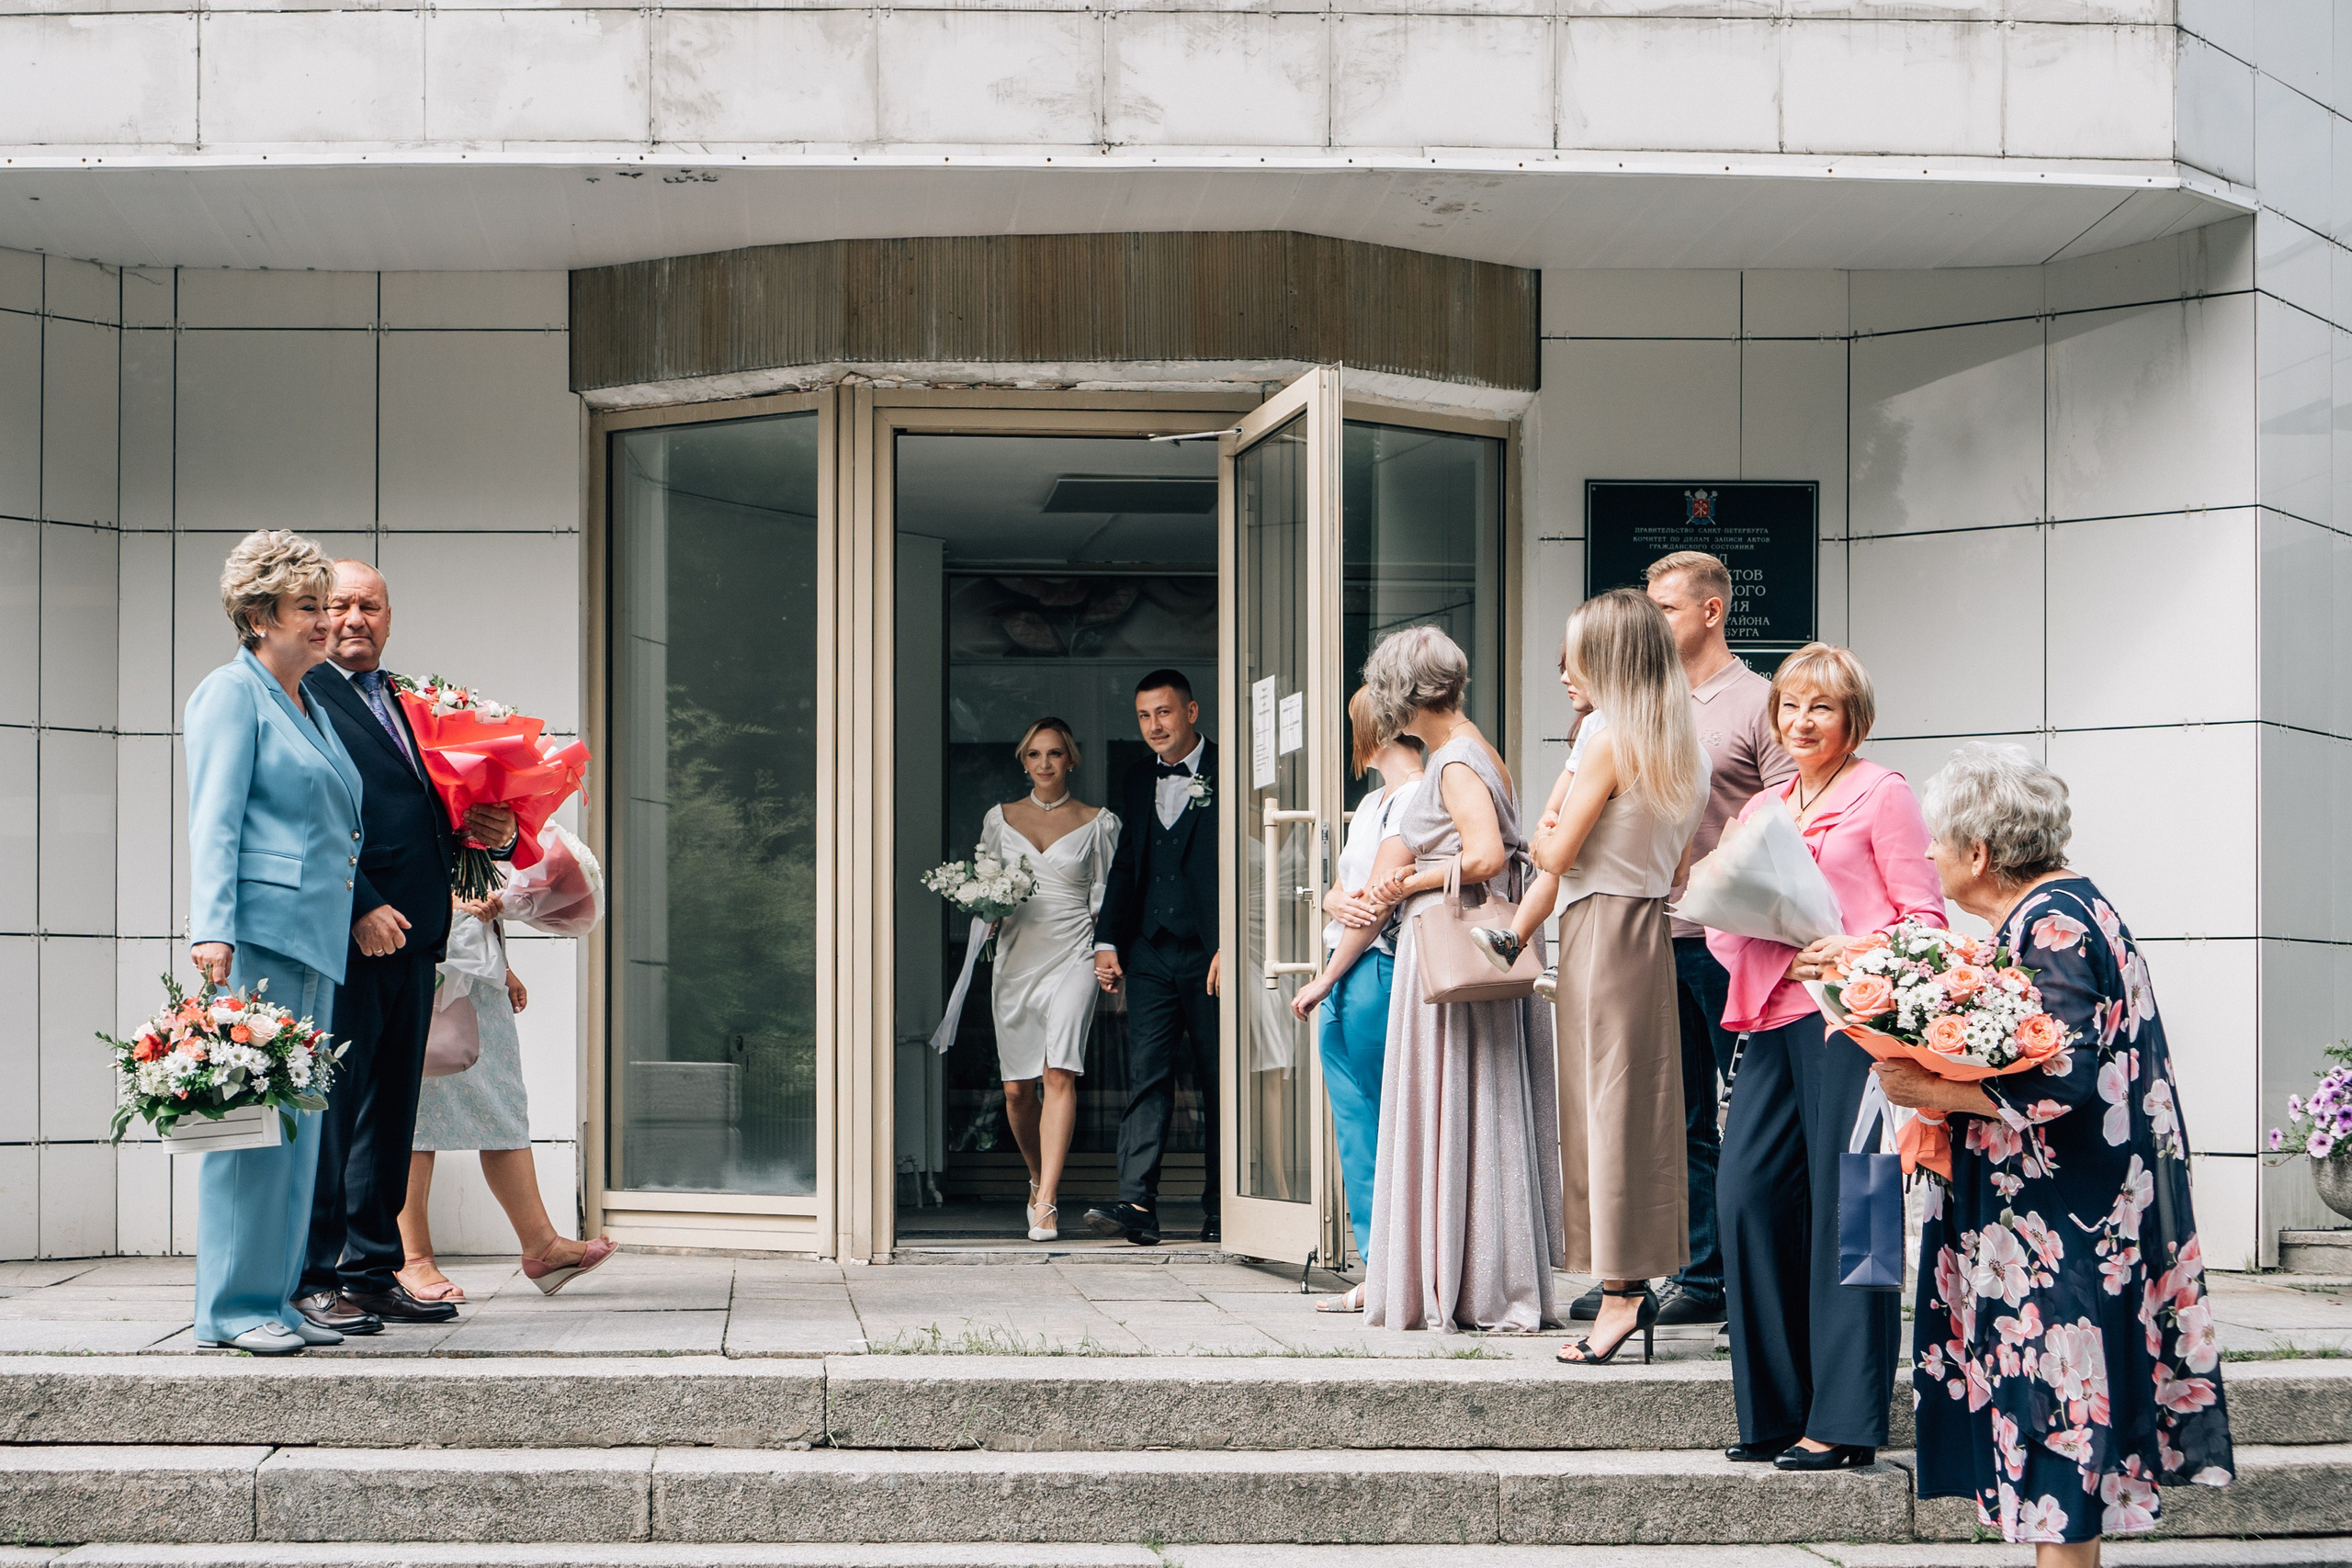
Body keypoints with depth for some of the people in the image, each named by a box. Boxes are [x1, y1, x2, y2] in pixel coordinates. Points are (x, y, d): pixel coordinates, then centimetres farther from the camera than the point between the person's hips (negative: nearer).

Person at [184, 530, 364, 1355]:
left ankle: (275, 1297, 14)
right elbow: (213, 821, -11)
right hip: (259, 931, -9)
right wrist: (212, 930, -19)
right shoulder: (232, 693, -3)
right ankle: (232, 1307, -5)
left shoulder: (310, 706, 22)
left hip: (316, 939, 9)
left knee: (299, 1114, 9)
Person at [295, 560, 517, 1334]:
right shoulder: (301, 696, -5)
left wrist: (493, 830, 2)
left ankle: (373, 1272, 18)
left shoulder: (409, 702, 21)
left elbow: (435, 813, 23)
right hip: (345, 934, -8)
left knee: (390, 1110, 11)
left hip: (410, 936, 8)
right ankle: (313, 1279, 0)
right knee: (329, 1108, -5)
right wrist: (360, 907, -21)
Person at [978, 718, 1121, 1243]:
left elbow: (1106, 898, 8)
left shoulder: (1097, 823, 7)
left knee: (1059, 1072, -19)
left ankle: (1045, 1202, -24)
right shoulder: (1000, 818, 13)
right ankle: (1041, 1181, 26)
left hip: (1072, 954, -3)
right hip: (1017, 957, 3)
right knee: (1017, 1088, 1)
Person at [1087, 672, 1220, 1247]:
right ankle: (1137, 1204, -14)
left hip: (1209, 955, -4)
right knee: (1146, 1075, -6)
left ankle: (1220, 1208, 14)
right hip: (1151, 955, 4)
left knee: (1219, 1081, 4)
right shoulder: (1140, 783, 15)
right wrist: (1107, 941, 10)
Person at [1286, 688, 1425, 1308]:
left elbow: (1381, 903, -15)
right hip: (1348, 982, 9)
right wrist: (1339, 904, -8)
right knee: (1355, 1126, 7)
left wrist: (1323, 982, -10)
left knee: (1366, 1127, -5)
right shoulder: (1371, 803, 20)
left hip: (1376, 972, -9)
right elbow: (1338, 891, 17)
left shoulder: (1415, 799, -10)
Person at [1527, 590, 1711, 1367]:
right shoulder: (1685, 751, 10)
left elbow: (1557, 856, -12)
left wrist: (1540, 839, 8)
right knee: (1641, 1103, 10)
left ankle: (1620, 1291, -7)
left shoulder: (1609, 746, -14)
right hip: (1651, 929, 8)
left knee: (1607, 1103, -6)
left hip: (1601, 926, -8)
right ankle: (1637, 1281, 13)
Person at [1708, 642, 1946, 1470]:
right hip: (1773, 1022, 6)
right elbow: (1724, 927, 24)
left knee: (1844, 1207, -7)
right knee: (1747, 1196, -3)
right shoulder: (1760, 810, 24)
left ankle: (1843, 1422, -3)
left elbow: (1924, 917, -2)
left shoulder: (1882, 793, 4)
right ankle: (1776, 1411, 7)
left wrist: (1852, 954, -19)